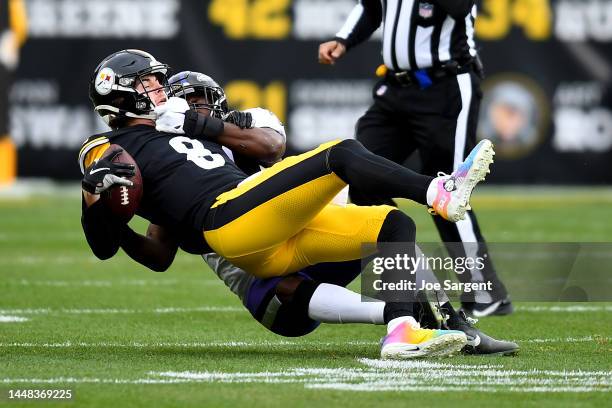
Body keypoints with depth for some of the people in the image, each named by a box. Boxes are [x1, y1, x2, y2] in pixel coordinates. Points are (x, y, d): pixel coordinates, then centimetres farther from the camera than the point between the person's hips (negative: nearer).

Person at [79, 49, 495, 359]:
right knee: (341, 154, -21)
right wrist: (93, 197, -14)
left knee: (394, 225, -2)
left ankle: (401, 333, -19)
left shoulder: (181, 129, 32)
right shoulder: (112, 152, 11)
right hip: (229, 219, -9)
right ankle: (441, 192, -34)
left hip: (279, 235, 9)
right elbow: (105, 247, 6)